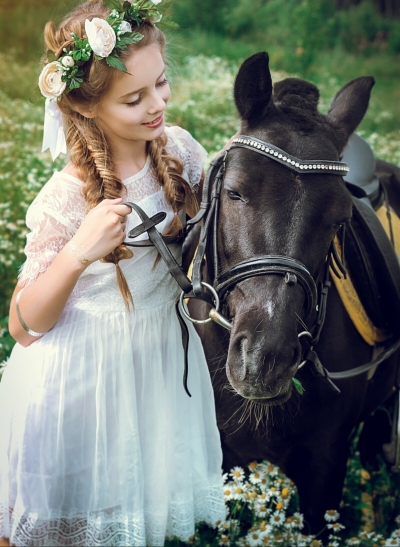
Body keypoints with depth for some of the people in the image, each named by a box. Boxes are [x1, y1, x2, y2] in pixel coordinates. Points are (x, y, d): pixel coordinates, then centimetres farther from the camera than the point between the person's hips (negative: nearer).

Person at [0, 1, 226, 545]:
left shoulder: (179, 149, -13)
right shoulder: (67, 199, -27)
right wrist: (79, 252, -37)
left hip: (164, 350, 5)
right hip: (85, 372, -5)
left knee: (152, 493, 24)